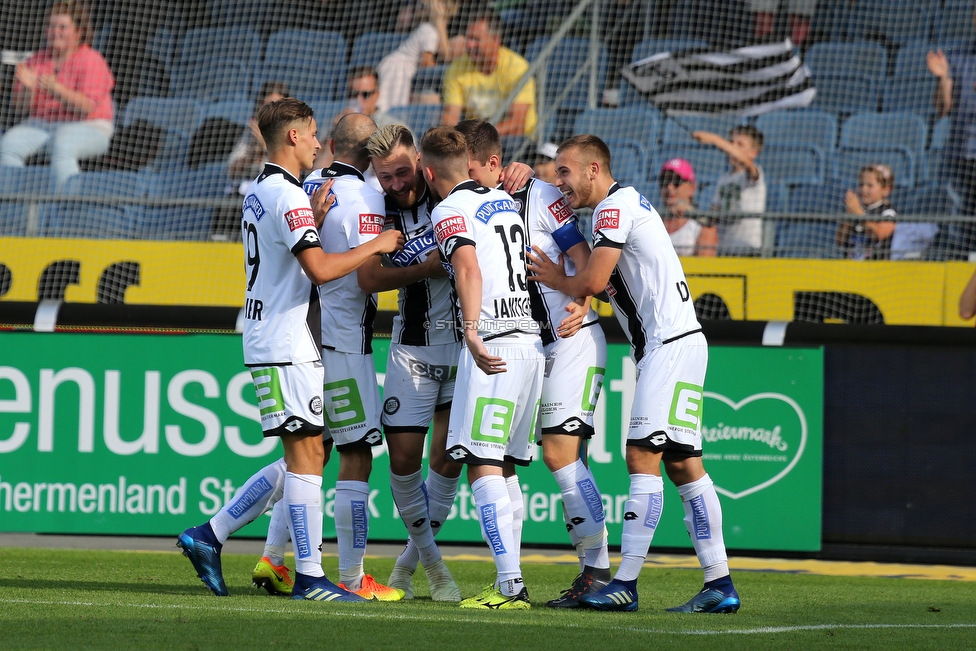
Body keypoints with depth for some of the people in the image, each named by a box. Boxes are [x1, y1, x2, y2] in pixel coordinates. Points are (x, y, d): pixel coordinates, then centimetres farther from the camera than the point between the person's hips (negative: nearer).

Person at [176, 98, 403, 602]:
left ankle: (209, 536, 13)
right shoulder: (287, 196, -15)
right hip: (287, 347, -10)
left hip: (268, 343, 10)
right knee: (306, 455, -8)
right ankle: (309, 578, -7)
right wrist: (376, 245, -13)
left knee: (302, 457, 13)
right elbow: (320, 269, -24)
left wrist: (314, 221, 13)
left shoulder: (259, 193, 16)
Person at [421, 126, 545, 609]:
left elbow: (468, 267, -21)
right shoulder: (504, 200, 19)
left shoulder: (449, 211, -5)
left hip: (493, 345, -8)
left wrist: (472, 332, -32)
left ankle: (511, 584, -18)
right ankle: (508, 582, 8)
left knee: (483, 465, -9)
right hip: (531, 339, 8)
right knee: (503, 466, 11)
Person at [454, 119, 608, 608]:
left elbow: (582, 256, -11)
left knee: (560, 453, -15)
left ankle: (597, 572, -9)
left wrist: (579, 302, -28)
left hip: (570, 341, -7)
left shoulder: (537, 196, -9)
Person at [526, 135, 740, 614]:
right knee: (681, 463, 7)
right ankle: (719, 585, 5)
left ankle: (626, 583, -15)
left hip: (670, 345, -10)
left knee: (643, 456, -12)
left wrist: (554, 279, 4)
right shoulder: (625, 206, 22)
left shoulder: (615, 206, -9)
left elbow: (592, 282, -15)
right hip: (669, 345, 10)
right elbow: (602, 285, 20)